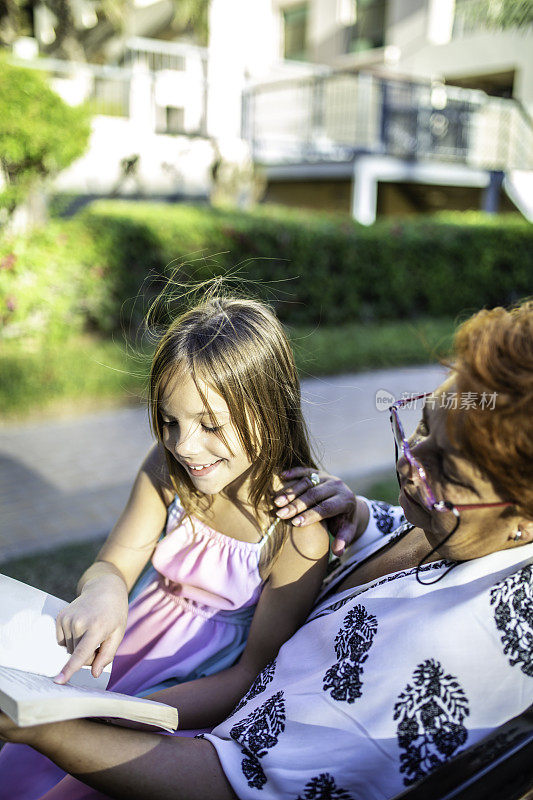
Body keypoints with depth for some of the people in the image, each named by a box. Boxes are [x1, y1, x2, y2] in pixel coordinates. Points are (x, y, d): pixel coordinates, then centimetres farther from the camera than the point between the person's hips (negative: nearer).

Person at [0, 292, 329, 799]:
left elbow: (258, 673, -19)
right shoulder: (167, 468, -10)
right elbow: (112, 564, -2)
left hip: (208, 696, -4)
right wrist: (104, 591, -29)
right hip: (125, 654, 5)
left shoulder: (299, 534, -25)